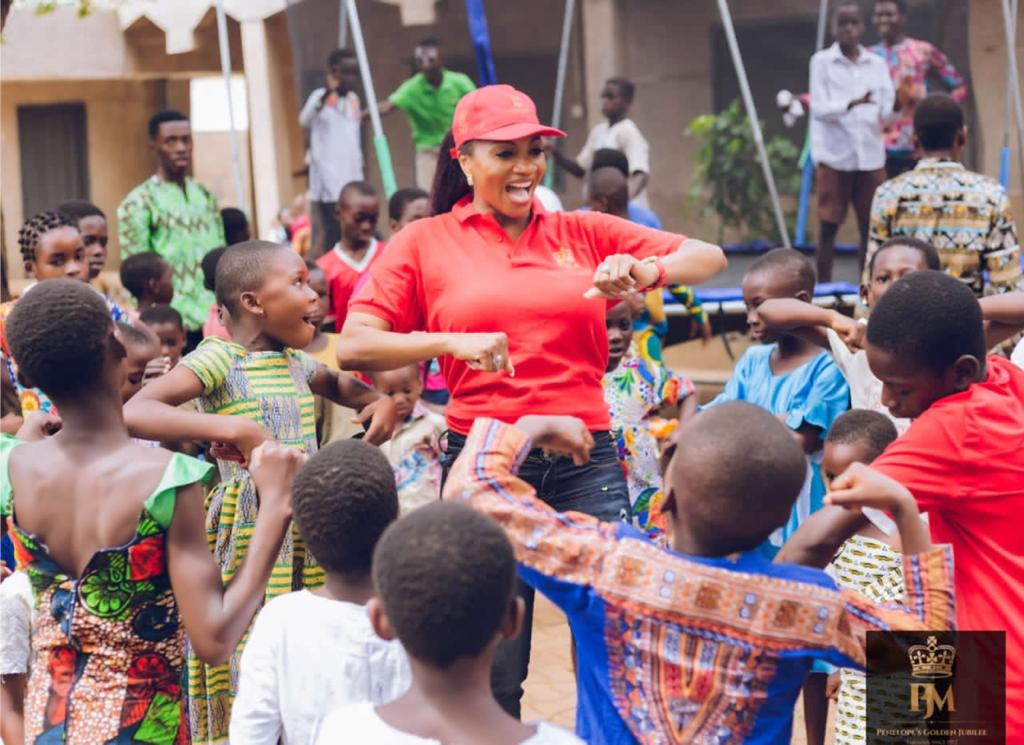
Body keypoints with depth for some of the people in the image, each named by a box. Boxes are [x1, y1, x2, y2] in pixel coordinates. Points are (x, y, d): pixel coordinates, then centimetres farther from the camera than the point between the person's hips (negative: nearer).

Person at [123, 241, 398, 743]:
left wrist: (380, 401, 11)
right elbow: (132, 414, -25)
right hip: (250, 527, -7)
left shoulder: (296, 362, 12)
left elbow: (338, 386, 34)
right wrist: (233, 428, -31)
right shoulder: (218, 360, -11)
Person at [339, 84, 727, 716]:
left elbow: (709, 258, 9)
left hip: (585, 460, 1)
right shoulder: (425, 244, 7)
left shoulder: (584, 233, 12)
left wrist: (645, 272, -12)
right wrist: (452, 343, -16)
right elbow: (354, 347, -2)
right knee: (493, 673, 5)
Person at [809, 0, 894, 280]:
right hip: (834, 155, -3)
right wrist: (852, 103, -29)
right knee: (829, 225, -1)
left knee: (870, 226, 4)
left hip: (870, 155, 3)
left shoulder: (877, 64, 10)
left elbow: (887, 110, 5)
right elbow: (819, 108, -11)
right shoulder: (821, 61, 0)